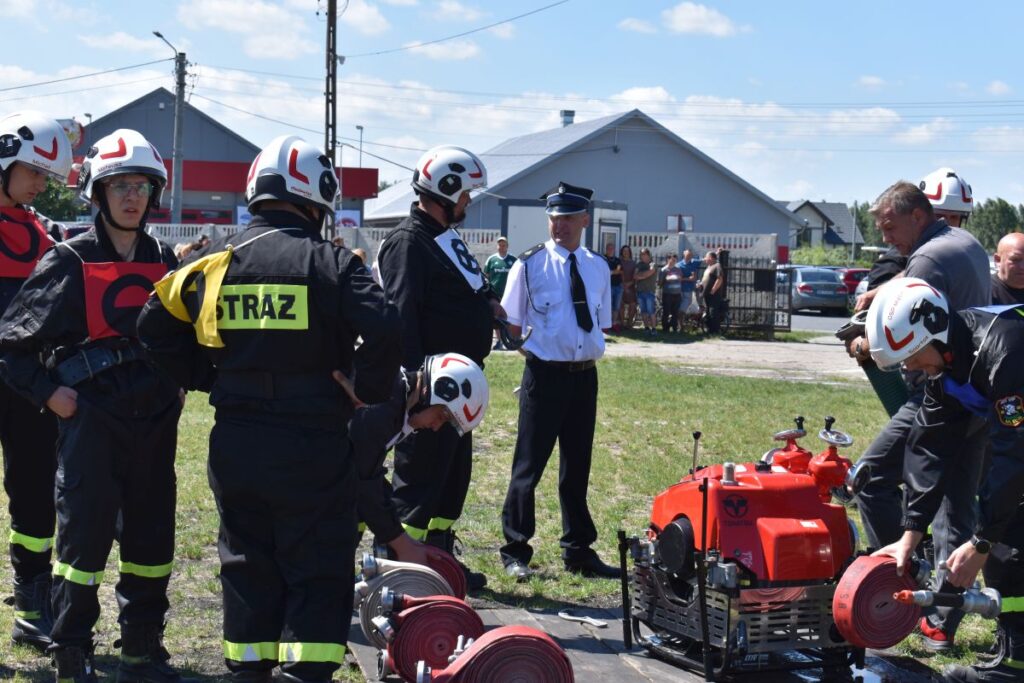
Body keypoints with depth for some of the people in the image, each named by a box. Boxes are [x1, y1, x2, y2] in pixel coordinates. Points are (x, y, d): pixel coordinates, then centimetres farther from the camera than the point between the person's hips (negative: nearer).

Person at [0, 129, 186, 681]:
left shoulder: (164, 262, 10)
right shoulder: (70, 263, -4)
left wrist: (180, 384, 11)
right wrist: (49, 393, -10)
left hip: (155, 423, 5)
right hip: (91, 421, -5)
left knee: (151, 538, 11)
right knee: (84, 538, -3)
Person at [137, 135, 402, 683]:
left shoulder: (212, 261, 5)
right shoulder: (330, 263, -9)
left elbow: (155, 327, 10)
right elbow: (383, 332, -21)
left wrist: (206, 378, 15)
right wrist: (367, 390, -5)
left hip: (234, 443, 5)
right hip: (312, 447, -5)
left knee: (247, 566, 17)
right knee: (317, 574, 4)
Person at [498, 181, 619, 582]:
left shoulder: (597, 268, 8)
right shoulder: (531, 265, -5)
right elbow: (511, 322, 1)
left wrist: (590, 351, 3)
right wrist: (536, 347, -3)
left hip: (585, 375, 5)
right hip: (545, 374, -5)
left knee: (578, 466, 14)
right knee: (529, 464, -1)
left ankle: (579, 552, 24)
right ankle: (515, 553, 8)